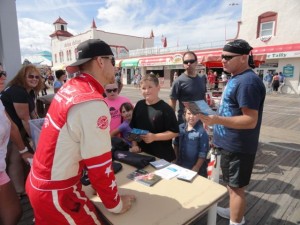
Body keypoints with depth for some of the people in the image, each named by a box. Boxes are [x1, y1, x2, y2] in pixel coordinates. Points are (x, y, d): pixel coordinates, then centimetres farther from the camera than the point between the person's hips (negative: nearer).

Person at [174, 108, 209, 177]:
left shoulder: (202, 132, -19)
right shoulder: (180, 127, -3)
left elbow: (203, 153, -16)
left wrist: (197, 167, -14)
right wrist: (176, 159, 8)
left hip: (196, 169, -5)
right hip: (181, 165, 5)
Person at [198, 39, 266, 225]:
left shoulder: (248, 82, -22)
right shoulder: (236, 79, 10)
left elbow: (250, 120, -27)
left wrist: (216, 120, -36)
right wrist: (214, 119, 22)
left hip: (238, 147, -10)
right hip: (231, 143, 10)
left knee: (236, 187, 5)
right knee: (232, 184, 24)